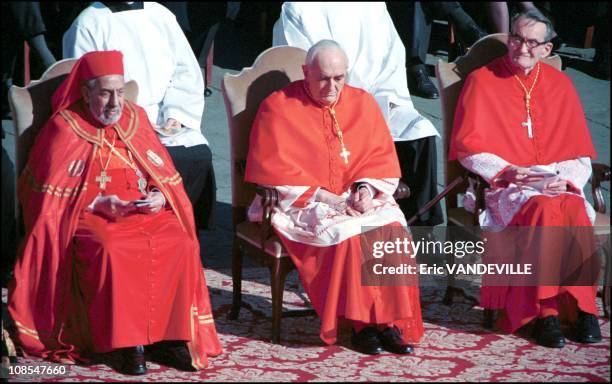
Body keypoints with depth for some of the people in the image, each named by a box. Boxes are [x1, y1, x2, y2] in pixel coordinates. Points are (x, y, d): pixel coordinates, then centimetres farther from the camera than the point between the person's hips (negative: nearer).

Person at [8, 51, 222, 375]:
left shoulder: (136, 118, 13)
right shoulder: (65, 129, 0)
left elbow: (165, 176, 17)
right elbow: (50, 195, -3)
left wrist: (159, 197, -7)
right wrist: (99, 204, -16)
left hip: (146, 211, 4)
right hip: (90, 216, -4)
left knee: (182, 245, -25)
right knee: (113, 251, -36)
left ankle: (167, 335, -19)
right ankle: (125, 344, -27)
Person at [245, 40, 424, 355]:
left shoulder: (362, 103, 10)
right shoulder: (278, 107, -3)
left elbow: (382, 159, 10)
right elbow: (274, 170, -10)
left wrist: (366, 187, -11)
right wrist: (325, 197, -17)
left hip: (356, 199, 4)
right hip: (301, 203, -4)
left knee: (392, 228, -26)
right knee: (348, 234, -33)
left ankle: (389, 320, -22)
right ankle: (360, 323, -23)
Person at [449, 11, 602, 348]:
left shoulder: (561, 85, 13)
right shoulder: (482, 81, 5)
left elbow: (581, 155, 11)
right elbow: (469, 147, -1)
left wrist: (565, 180, -9)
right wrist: (507, 172, -15)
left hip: (555, 184, 3)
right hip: (503, 186, -3)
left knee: (575, 210, -32)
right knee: (544, 210, -35)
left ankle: (581, 305, -25)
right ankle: (545, 312, -31)